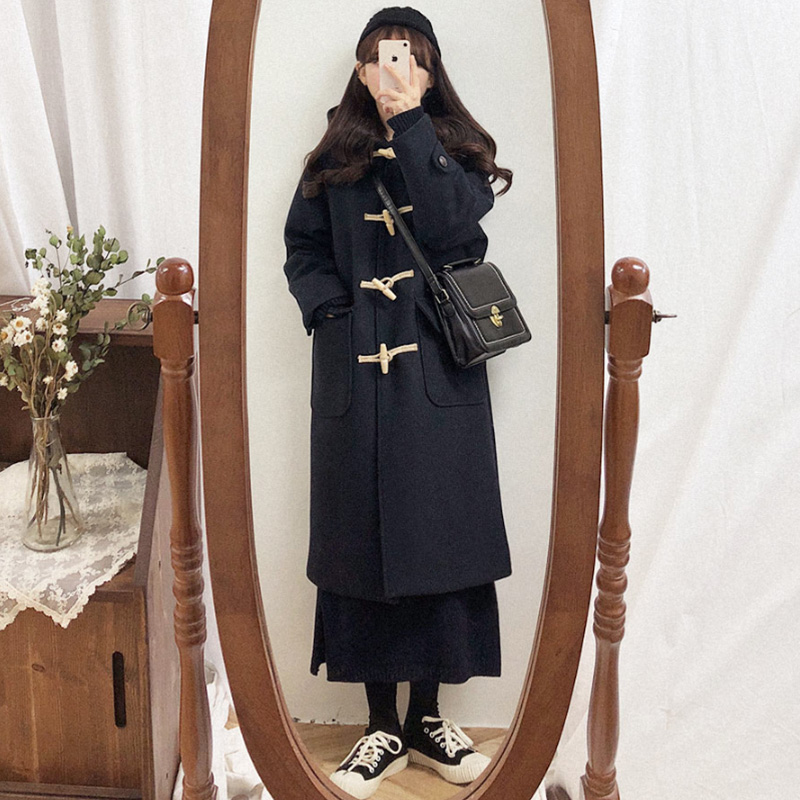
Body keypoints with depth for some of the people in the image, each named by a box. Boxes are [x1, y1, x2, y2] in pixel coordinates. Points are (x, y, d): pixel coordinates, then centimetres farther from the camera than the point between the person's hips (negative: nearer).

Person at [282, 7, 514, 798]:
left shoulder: (456, 147, 8)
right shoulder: (335, 155, 13)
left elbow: (451, 230, -11)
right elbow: (302, 250, 12)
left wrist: (409, 125, -10)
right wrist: (332, 314, -5)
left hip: (439, 373, -1)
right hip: (355, 375, 1)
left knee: (435, 534, 2)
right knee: (364, 535, 3)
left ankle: (427, 717, 19)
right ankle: (382, 726, 16)